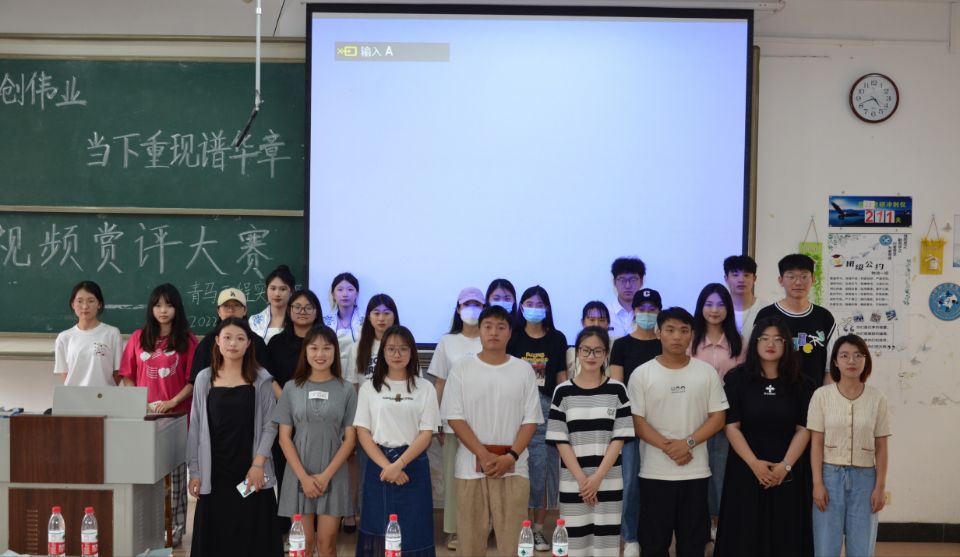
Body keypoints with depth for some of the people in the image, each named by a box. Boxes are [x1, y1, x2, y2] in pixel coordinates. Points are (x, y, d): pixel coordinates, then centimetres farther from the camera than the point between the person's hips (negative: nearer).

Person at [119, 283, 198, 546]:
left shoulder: (187, 340, 0)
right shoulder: (138, 337, 8)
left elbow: (193, 380, -3)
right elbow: (127, 376, 9)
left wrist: (172, 402, -15)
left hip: (177, 416, -2)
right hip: (144, 415, 2)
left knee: (174, 471, 2)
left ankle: (174, 528, 7)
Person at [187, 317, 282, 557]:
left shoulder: (261, 379, 1)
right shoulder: (204, 379, 6)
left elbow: (269, 425, -1)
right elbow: (197, 428, 7)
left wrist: (258, 463, -12)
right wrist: (195, 471, 3)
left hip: (251, 471, -1)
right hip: (214, 473, 1)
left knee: (252, 537, 0)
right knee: (214, 537, 3)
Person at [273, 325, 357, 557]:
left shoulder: (346, 390, 1)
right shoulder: (292, 388, 3)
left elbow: (350, 439, 0)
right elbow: (284, 438, 1)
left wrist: (326, 475, -10)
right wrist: (304, 476, -9)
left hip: (333, 476, 0)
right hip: (299, 475, 1)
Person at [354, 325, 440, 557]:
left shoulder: (425, 388, 3)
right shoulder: (369, 388, 5)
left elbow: (426, 434, -2)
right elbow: (362, 431, 0)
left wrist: (399, 464, -13)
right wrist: (386, 465, -11)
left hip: (413, 465, -1)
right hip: (378, 465, 1)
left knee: (413, 532, 0)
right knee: (377, 530, 3)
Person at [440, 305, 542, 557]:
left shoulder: (524, 370, 3)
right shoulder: (462, 369, 1)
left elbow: (530, 420, 2)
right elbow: (455, 417, -3)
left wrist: (511, 456, -12)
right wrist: (484, 455, -13)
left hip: (513, 466, 0)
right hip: (472, 466, 0)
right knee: (471, 535, 5)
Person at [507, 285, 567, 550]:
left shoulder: (557, 338, 7)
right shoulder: (512, 338, 4)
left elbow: (562, 377, 10)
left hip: (547, 408, 1)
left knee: (543, 468, 1)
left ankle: (538, 528, 9)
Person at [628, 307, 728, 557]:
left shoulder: (707, 372, 3)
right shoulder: (642, 374, -2)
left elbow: (717, 418, 1)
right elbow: (637, 421, -4)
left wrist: (688, 443, -13)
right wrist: (668, 446, -17)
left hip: (695, 471, 1)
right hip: (655, 472, -1)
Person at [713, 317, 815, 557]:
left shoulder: (801, 384, 3)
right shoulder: (738, 378, -1)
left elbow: (803, 429, -1)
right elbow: (731, 426, -5)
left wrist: (785, 465, -13)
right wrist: (754, 464, -14)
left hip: (788, 473, 1)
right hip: (745, 470, -1)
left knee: (785, 536, 3)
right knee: (745, 536, 1)